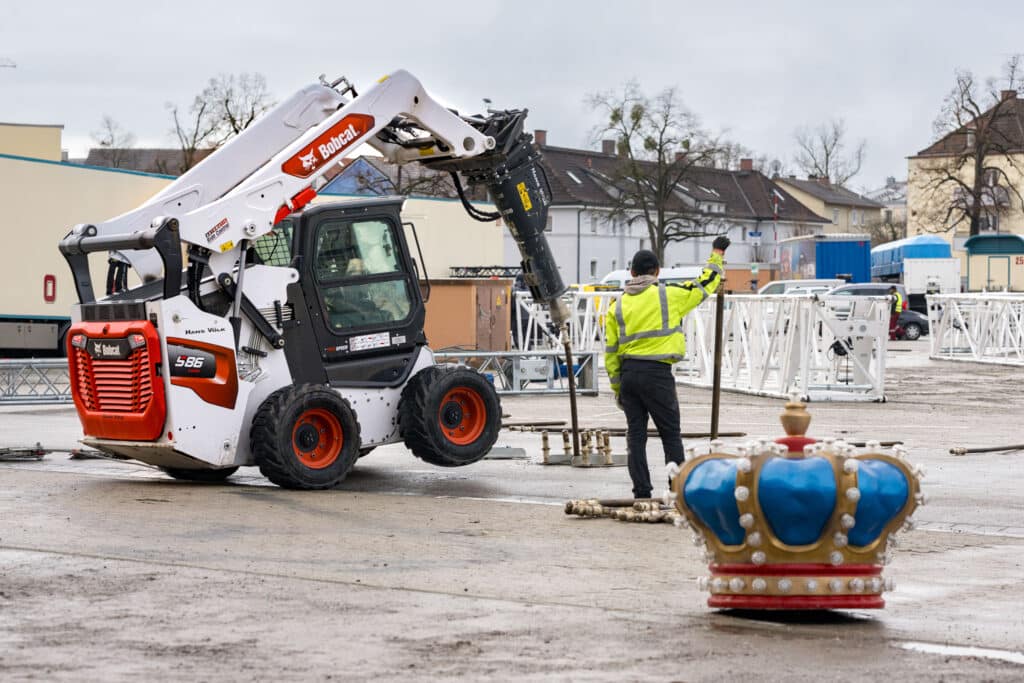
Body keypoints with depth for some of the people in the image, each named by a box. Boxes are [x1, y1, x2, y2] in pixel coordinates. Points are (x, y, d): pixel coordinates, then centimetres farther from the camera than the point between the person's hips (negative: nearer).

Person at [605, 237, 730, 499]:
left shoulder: (617, 306, 8)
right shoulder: (668, 295, -3)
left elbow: (611, 352, 9)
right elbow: (704, 285, 8)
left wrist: (617, 389, 16)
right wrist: (717, 254, 23)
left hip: (628, 374, 4)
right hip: (657, 373, -4)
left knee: (636, 434, 8)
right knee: (670, 434, 4)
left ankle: (641, 492, 7)